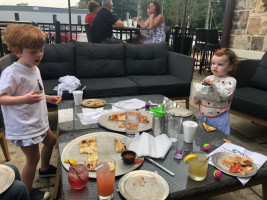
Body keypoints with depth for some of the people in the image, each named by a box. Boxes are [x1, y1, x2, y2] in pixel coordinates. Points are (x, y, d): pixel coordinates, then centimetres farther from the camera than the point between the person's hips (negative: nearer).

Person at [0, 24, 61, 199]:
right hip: (24, 126, -9)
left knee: (51, 140, 27)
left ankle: (45, 169, 54)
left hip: (39, 121, 9)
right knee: (33, 158, 4)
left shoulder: (34, 69, 5)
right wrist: (24, 99, -42)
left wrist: (48, 98, 12)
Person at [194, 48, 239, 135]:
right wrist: (197, 99, -4)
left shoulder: (231, 81, -7)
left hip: (219, 118, -5)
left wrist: (213, 84, -25)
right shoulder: (208, 78, 8)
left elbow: (226, 94, -23)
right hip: (202, 115, 5)